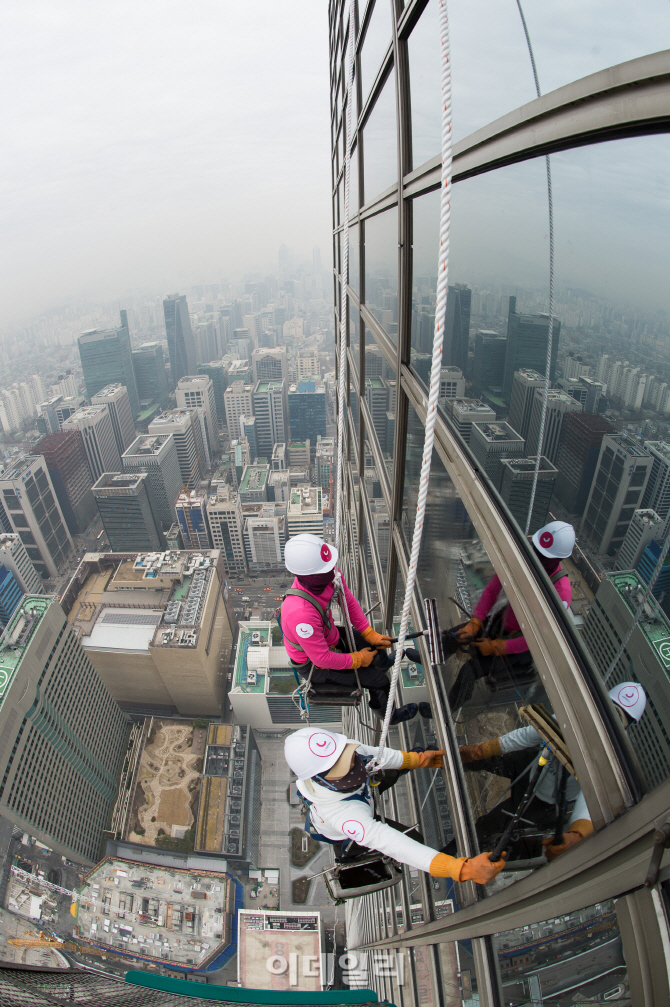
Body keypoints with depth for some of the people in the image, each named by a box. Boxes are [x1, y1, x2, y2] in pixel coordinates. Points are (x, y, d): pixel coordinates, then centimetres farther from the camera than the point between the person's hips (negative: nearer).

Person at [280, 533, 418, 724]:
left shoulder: (329, 575, -25)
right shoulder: (301, 613, -46)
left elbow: (349, 601, -4)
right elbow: (321, 658, -32)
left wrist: (370, 634, -3)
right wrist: (357, 660, -16)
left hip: (330, 636, 7)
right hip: (313, 664, -7)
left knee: (377, 644, 21)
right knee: (378, 680, 0)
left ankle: (383, 662, 58)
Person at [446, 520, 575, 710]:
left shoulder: (561, 591, -32)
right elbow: (492, 590, -8)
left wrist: (497, 647, -23)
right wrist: (474, 624, -16)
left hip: (524, 643, -5)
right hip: (503, 623, 5)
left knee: (471, 669, -16)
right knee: (453, 636, 0)